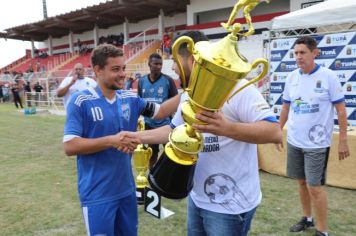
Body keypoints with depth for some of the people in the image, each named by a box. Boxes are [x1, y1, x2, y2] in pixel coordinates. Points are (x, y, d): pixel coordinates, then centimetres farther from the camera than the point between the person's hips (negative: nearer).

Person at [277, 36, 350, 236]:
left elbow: (341, 110, -7)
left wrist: (343, 140, -8)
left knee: (315, 186, -1)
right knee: (302, 182, 15)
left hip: (317, 143, -5)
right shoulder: (292, 77, 3)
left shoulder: (328, 77, -10)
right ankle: (307, 218, 35)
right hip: (294, 141, 5)